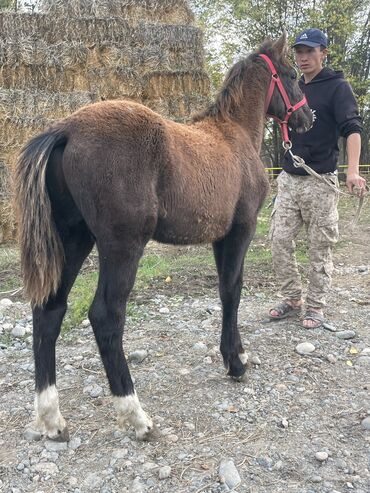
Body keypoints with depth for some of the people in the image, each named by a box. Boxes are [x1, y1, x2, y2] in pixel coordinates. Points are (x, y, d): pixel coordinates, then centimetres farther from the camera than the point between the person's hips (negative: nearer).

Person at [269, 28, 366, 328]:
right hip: (288, 179, 6)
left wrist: (353, 171, -28)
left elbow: (352, 128, -16)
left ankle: (316, 307, 14)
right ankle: (292, 299, 19)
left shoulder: (337, 86, -4)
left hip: (320, 182, -6)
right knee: (280, 242, 4)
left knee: (320, 249, 2)